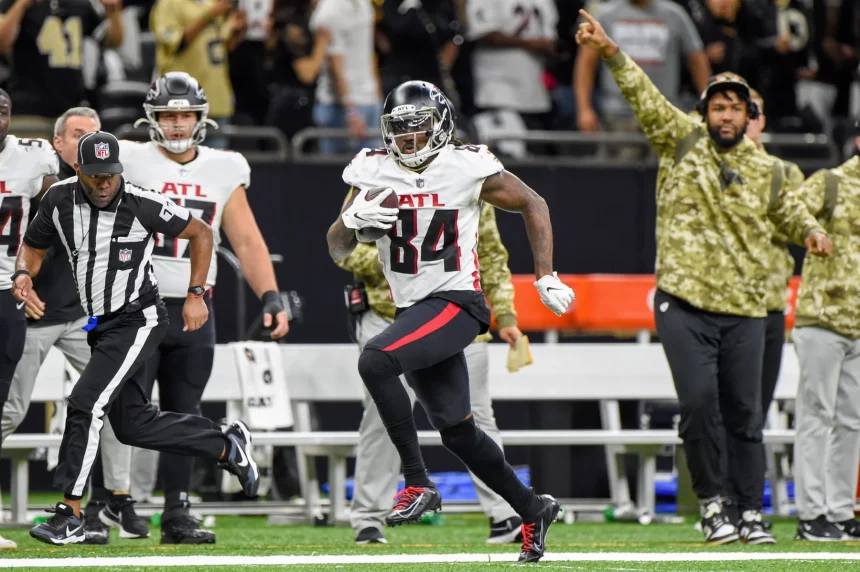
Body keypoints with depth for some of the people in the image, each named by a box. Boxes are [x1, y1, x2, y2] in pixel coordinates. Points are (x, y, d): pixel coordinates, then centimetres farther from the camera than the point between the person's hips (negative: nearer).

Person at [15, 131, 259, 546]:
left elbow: (201, 234, -5)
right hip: (100, 325, 7)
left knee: (85, 404, -19)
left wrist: (196, 294, -8)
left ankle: (70, 515, -14)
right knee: (133, 425, 11)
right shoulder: (60, 199, -5)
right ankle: (226, 446, 31)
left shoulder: (143, 205, -19)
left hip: (138, 321, -7)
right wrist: (24, 274, -13)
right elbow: (33, 247, 9)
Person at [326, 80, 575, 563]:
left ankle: (418, 484, -22)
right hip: (412, 309, 6)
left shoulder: (468, 168, -8)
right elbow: (338, 251, 6)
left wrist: (546, 277, 2)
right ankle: (533, 509, 26)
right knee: (457, 431, 8)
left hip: (456, 303, -6)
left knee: (375, 360, -28)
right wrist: (352, 220, -16)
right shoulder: (373, 172, 3)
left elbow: (533, 205, 5)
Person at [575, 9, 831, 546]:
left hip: (745, 310, 2)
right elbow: (646, 98, -6)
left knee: (745, 412, 3)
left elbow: (791, 210, 25)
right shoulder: (682, 140, 4)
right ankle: (712, 505, 1)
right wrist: (611, 53, -18)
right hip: (684, 304, -2)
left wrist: (813, 231, 4)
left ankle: (752, 512, 10)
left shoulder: (767, 170, 10)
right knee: (699, 402, -12)